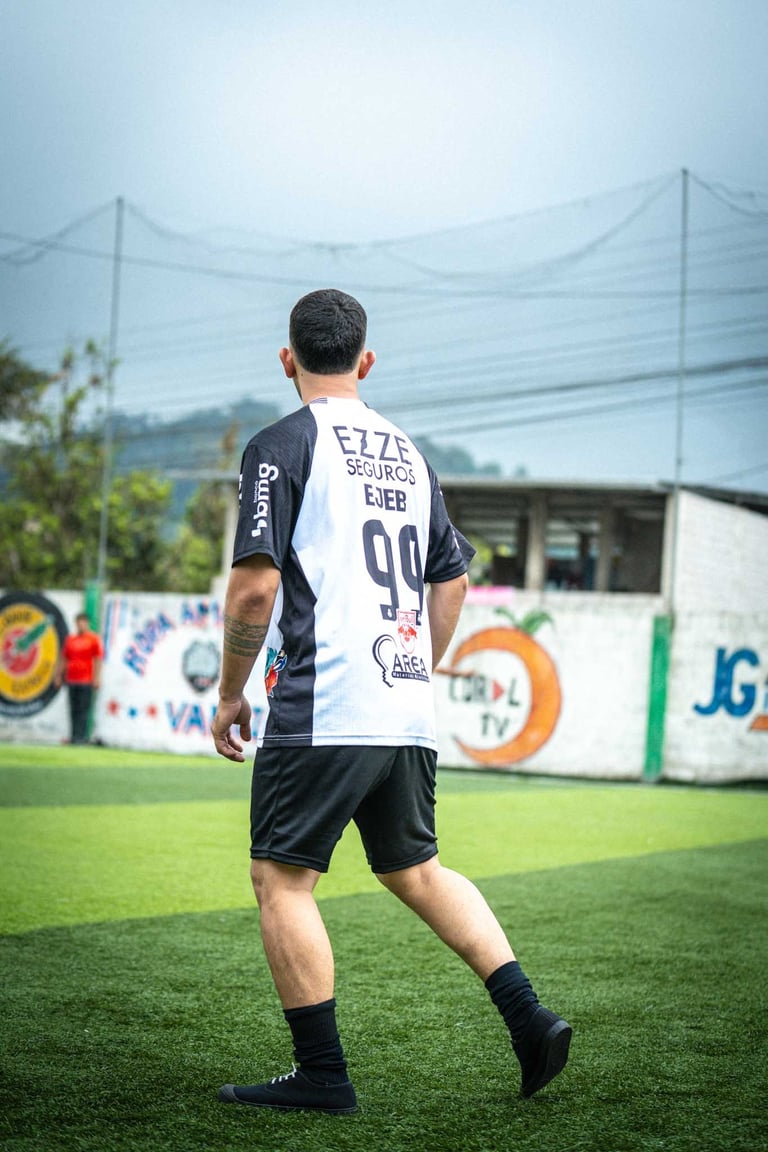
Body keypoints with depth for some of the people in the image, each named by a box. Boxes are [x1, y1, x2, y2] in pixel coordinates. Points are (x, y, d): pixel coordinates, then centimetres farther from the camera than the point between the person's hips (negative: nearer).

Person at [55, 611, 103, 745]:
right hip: (71, 679, 5)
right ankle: (74, 736, 8)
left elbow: (98, 660, -3)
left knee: (83, 709, -9)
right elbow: (63, 659, 18)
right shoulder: (70, 639, 15)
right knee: (73, 710, 5)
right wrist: (59, 676, 14)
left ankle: (82, 736, -10)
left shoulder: (94, 639, 1)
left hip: (86, 681, -5)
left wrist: (96, 678, -9)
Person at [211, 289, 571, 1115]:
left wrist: (229, 694, -2)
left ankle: (322, 1075, 1)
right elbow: (451, 580, 21)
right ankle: (528, 1016, 11)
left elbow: (254, 587, -13)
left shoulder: (283, 446, -5)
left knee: (281, 877, 1)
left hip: (321, 706, -7)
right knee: (415, 870, 19)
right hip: (408, 711, 7)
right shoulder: (407, 454, 16)